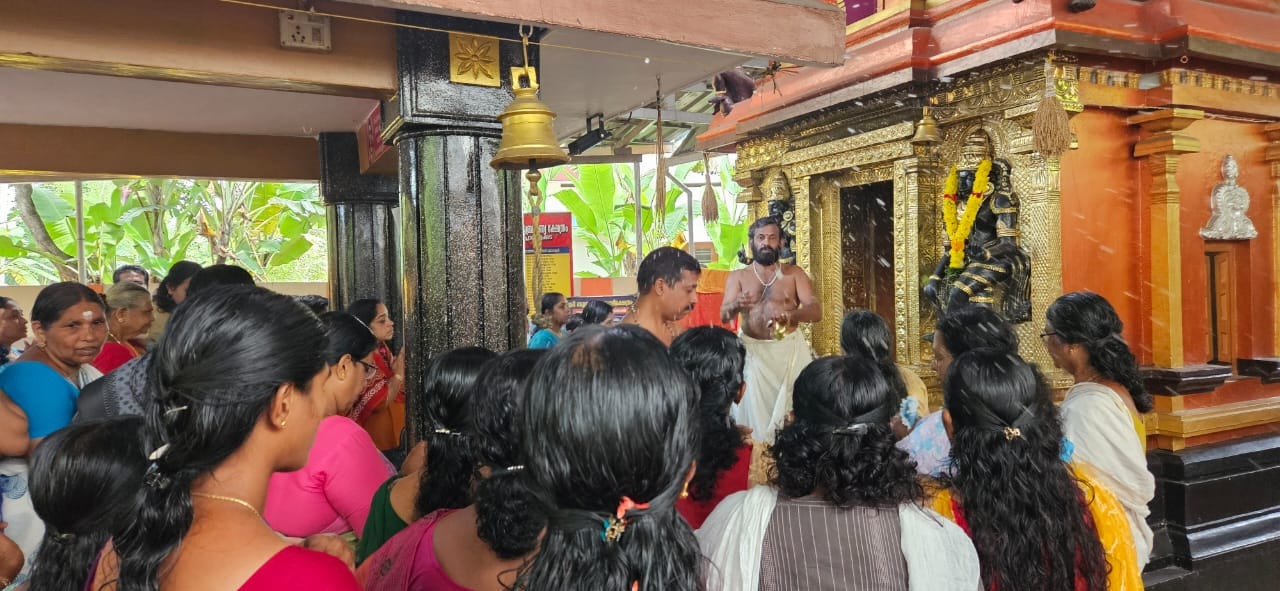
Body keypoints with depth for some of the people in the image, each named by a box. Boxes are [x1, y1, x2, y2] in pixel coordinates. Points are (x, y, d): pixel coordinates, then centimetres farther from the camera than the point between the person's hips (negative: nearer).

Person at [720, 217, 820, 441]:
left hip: (790, 349, 0)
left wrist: (790, 314, -28)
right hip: (753, 351, 0)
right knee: (754, 414, -2)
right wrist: (736, 305, -32)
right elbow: (723, 315, -7)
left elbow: (816, 311, -6)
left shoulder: (794, 273, 5)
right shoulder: (738, 276, 6)